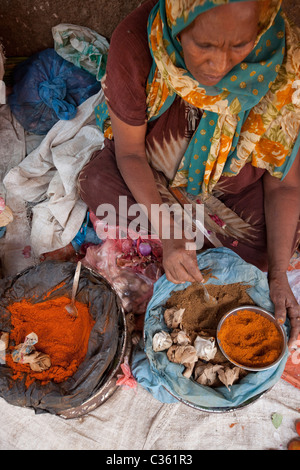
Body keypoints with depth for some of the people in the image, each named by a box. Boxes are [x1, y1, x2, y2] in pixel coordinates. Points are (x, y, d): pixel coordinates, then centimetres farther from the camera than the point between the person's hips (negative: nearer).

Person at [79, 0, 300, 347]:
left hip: (233, 180, 0)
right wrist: (168, 236, -33)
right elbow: (129, 150, -22)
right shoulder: (135, 42, -31)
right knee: (97, 182, -27)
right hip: (152, 172, 1)